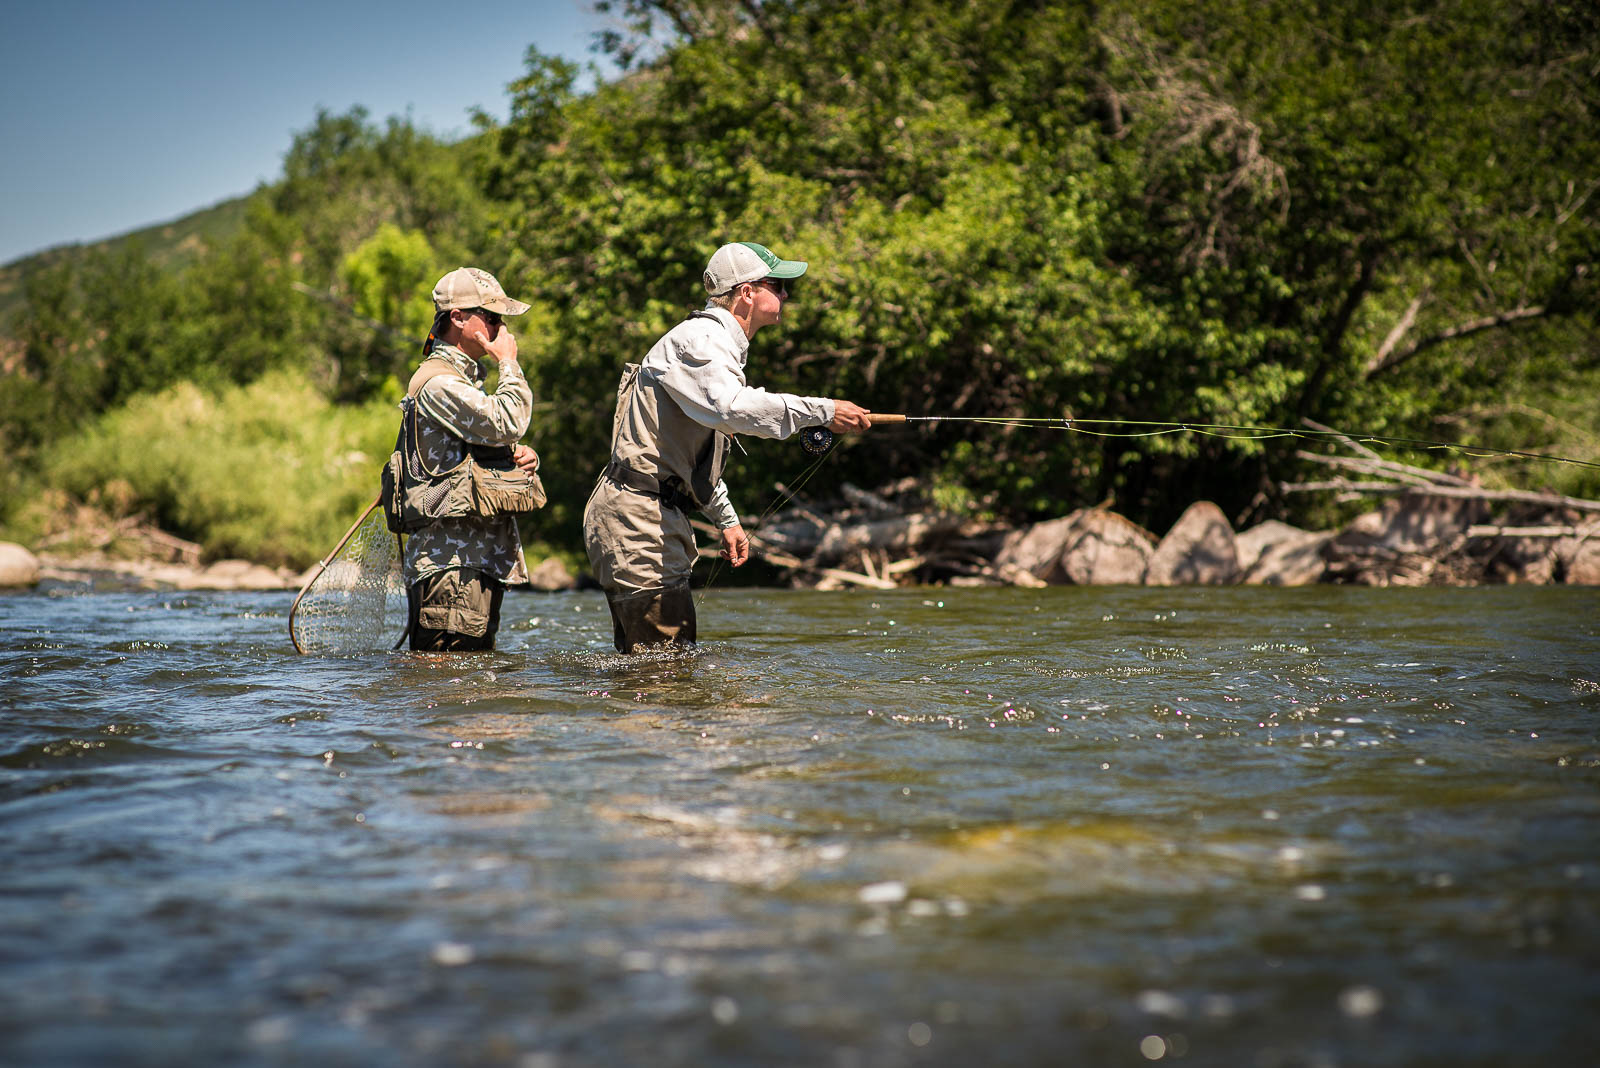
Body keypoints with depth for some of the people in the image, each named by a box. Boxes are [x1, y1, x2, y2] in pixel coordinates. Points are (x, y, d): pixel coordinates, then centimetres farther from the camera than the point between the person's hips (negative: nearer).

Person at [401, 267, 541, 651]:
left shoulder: (469, 376, 22)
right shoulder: (438, 383, -12)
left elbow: (493, 447, 30)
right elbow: (507, 423, -25)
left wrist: (523, 456, 5)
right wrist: (509, 363, -9)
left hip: (482, 558, 10)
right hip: (451, 562, -10)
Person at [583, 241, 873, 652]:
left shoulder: (722, 346, 21)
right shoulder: (699, 338, -13)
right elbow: (732, 406, -34)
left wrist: (726, 519, 24)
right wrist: (822, 412, -33)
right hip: (637, 514, -11)